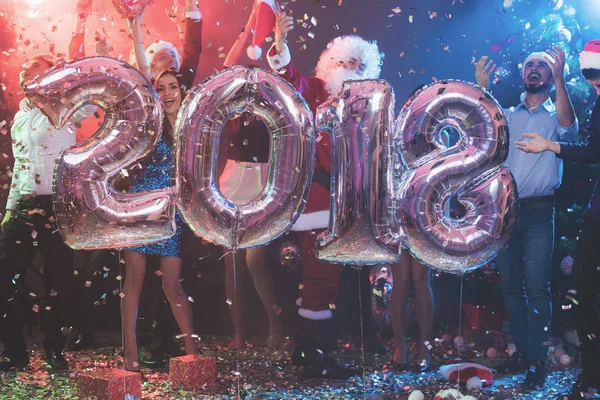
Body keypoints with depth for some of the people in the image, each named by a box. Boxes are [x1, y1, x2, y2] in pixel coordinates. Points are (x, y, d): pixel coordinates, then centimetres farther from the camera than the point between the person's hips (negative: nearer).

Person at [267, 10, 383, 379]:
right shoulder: (313, 91, 2)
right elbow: (289, 77, -17)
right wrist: (280, 43, -34)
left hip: (342, 202, 7)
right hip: (316, 199, -7)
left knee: (323, 275, 12)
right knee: (322, 273, -8)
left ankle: (307, 346, 23)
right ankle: (315, 356, -1)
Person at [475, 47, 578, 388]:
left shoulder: (555, 116, 6)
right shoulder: (508, 115, 15)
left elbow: (568, 127, -17)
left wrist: (560, 80, -26)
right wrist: (482, 87, -14)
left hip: (538, 211, -4)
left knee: (537, 287, -9)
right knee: (511, 286, 7)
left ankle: (537, 362, -5)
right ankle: (522, 353, 17)